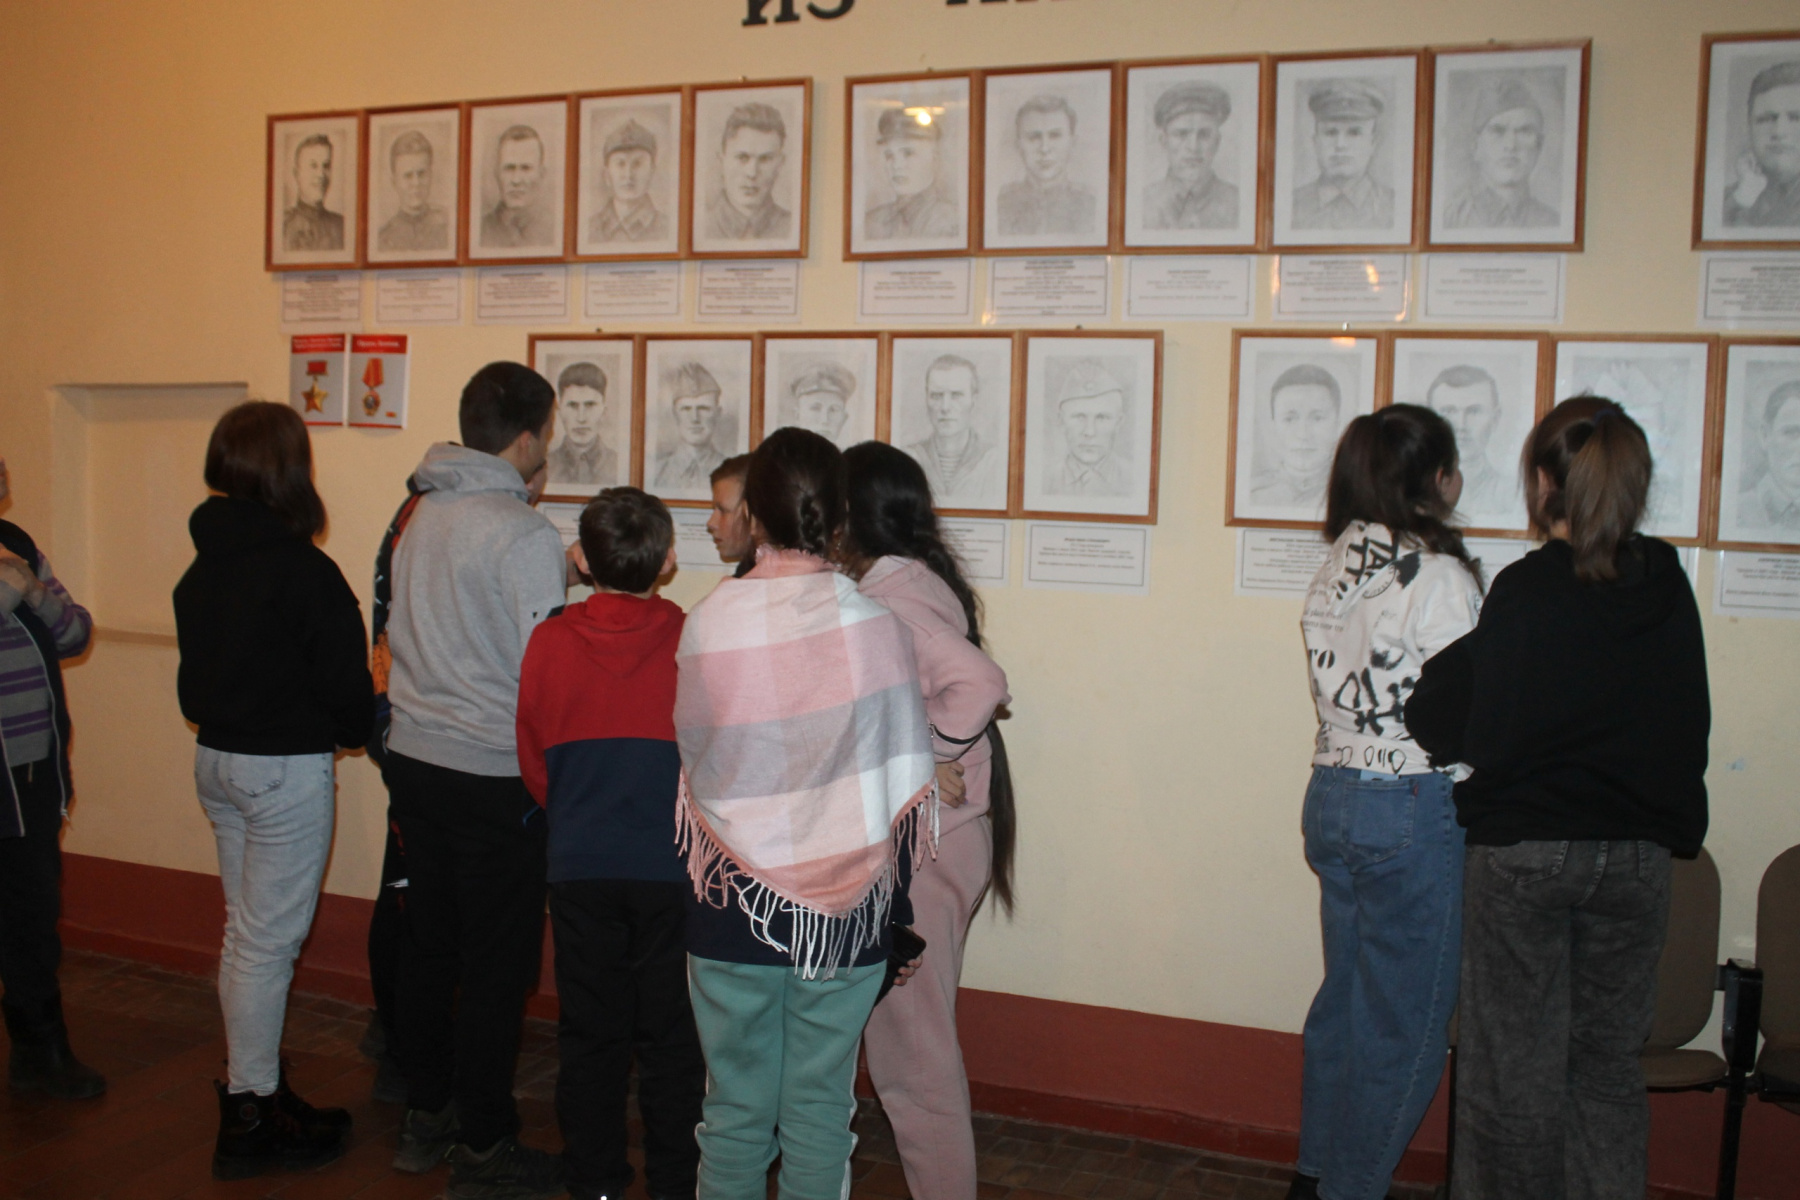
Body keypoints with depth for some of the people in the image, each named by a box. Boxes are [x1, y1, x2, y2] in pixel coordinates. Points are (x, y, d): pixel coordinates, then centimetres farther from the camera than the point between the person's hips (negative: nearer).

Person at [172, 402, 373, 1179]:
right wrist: (364, 725, 5)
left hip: (216, 758, 8)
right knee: (268, 941, 1)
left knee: (247, 932, 19)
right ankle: (251, 1120, 12)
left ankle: (249, 1085, 32)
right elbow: (344, 685, -14)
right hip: (286, 769, -8)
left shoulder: (205, 563, 4)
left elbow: (196, 672, 11)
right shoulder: (302, 570, -19)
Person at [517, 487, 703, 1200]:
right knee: (671, 1037, 11)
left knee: (589, 1033, 14)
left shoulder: (549, 642, -5)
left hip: (580, 867, 2)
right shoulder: (693, 643, -12)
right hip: (670, 867, -2)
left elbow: (534, 761, 5)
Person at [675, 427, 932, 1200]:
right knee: (820, 1110, 12)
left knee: (735, 1105, 15)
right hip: (844, 910, 0)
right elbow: (903, 790, -4)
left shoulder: (706, 624, -9)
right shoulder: (873, 626, -9)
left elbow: (689, 764, 2)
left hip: (732, 906, 0)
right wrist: (898, 917, 6)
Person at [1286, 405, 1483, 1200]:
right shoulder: (1439, 576, -16)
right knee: (1404, 1024, 7)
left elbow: (1345, 693, 7)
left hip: (1332, 797, 7)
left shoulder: (1335, 571, 5)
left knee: (1345, 999, 20)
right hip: (1414, 811, -7)